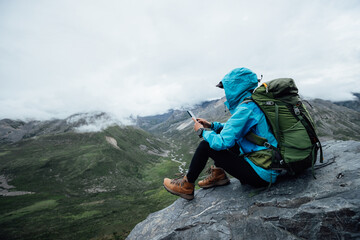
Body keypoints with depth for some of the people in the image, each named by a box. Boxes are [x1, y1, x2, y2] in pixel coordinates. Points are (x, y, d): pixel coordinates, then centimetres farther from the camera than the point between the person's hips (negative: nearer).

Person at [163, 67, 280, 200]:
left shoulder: (246, 109, -22)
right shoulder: (254, 103, 8)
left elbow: (223, 142, -26)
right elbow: (235, 128, 22)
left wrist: (202, 131, -7)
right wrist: (212, 125, 14)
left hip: (261, 175, -10)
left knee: (206, 145, -10)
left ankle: (187, 186, 8)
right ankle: (218, 174, 21)